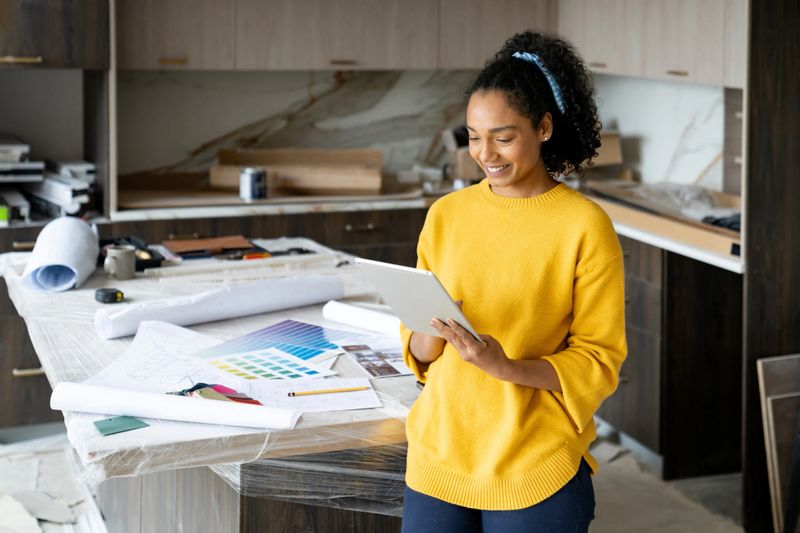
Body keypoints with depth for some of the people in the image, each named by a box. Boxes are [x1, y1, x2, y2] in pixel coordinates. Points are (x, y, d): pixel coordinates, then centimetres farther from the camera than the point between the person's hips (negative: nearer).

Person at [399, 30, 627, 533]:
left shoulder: (586, 226, -9)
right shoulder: (446, 215, 4)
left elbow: (600, 362, -8)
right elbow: (418, 353, 8)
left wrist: (509, 367, -22)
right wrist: (431, 332, -14)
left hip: (535, 471, -3)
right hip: (439, 455, 4)